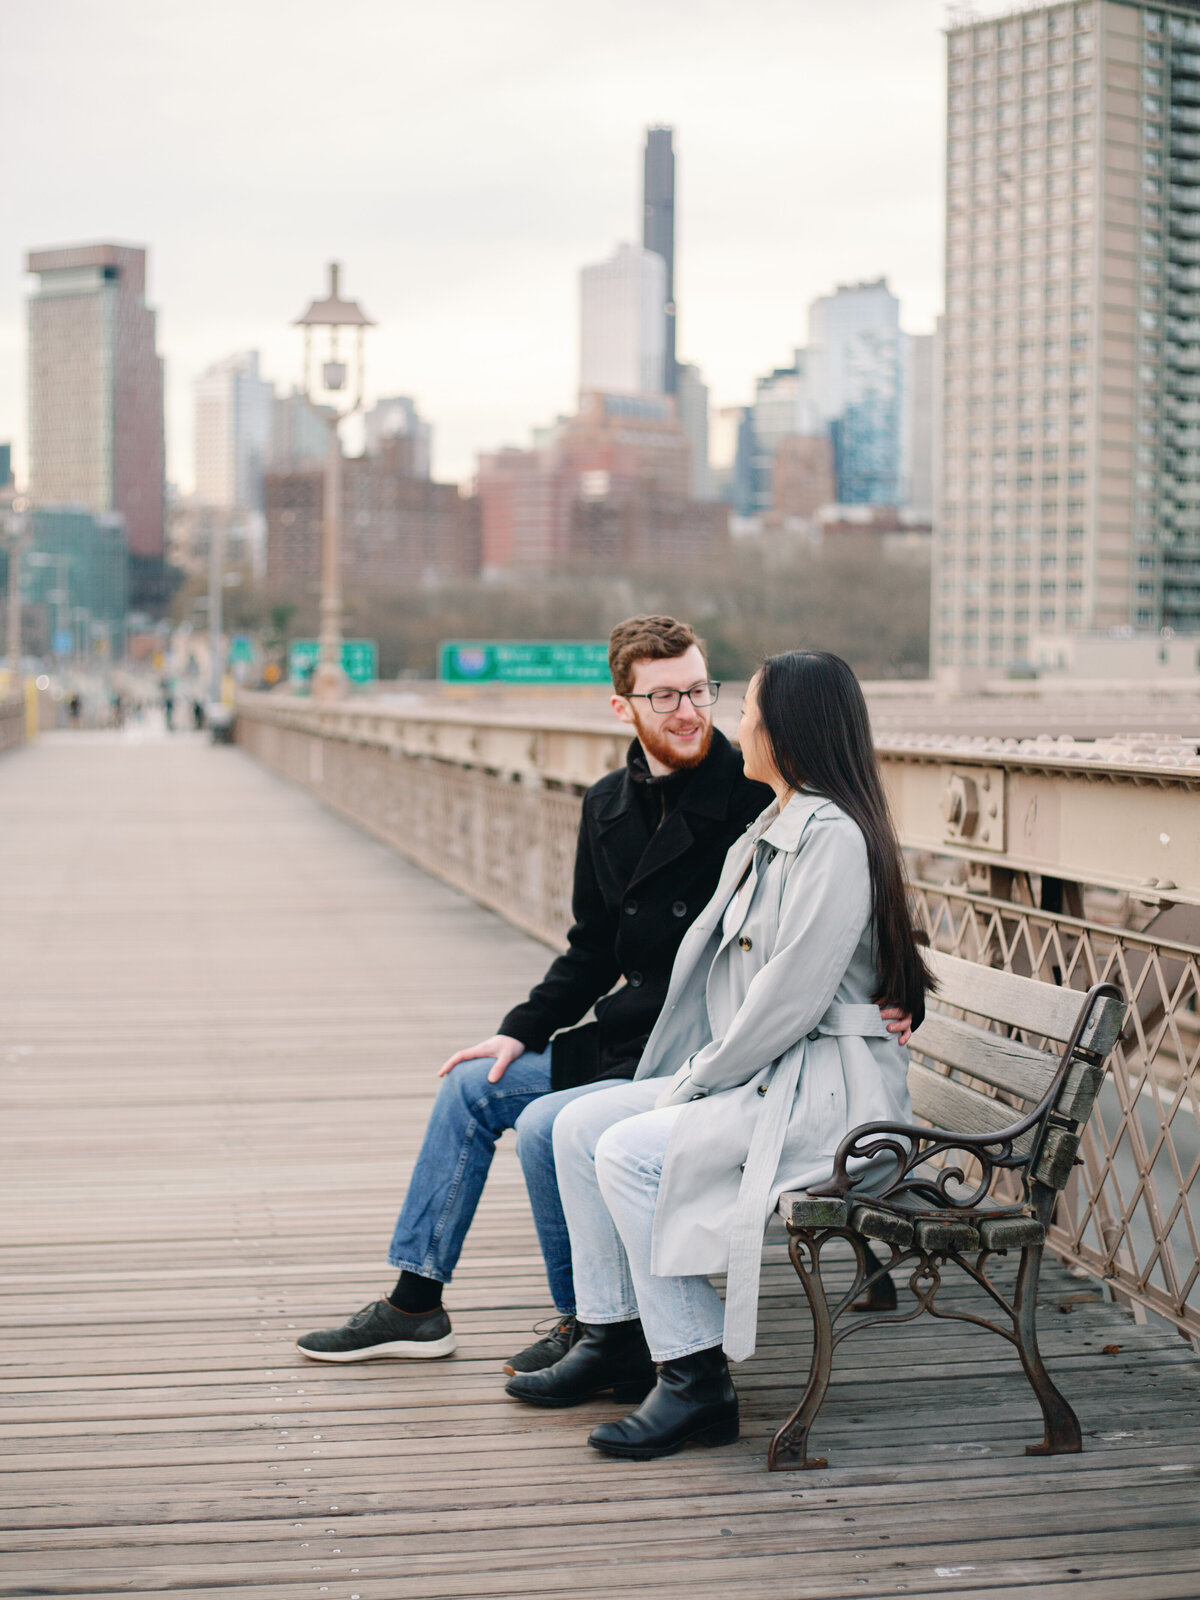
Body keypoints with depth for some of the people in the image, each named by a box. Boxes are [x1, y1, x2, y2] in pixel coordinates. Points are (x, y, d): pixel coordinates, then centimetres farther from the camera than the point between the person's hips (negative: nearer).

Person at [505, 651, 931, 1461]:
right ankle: (615, 1341, 10)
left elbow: (792, 996, -21)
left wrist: (699, 1082, -13)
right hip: (762, 1074, 10)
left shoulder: (836, 839, -17)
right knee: (580, 1126, 3)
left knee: (631, 1153, -23)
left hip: (827, 1089, -10)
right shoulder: (770, 836, 16)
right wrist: (692, 1078, 8)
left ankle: (697, 1381, -15)